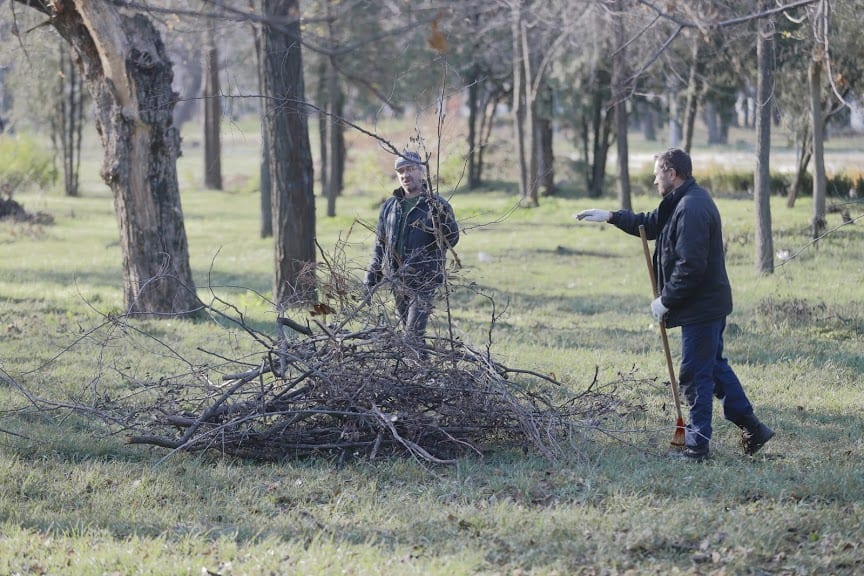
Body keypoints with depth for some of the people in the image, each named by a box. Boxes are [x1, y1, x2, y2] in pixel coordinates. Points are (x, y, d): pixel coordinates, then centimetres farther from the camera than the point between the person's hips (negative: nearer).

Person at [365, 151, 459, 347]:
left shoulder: (437, 205, -3)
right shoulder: (389, 206, 12)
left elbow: (451, 240, -14)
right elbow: (380, 246, 19)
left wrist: (439, 213, -28)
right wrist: (371, 279, 14)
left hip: (424, 281, -6)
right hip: (397, 281, 6)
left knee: (413, 334, -15)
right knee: (409, 331, 11)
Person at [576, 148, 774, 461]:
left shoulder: (691, 209, -23)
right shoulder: (683, 202, 12)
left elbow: (690, 266, -27)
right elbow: (652, 224, 27)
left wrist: (666, 300, -16)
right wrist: (611, 217, 23)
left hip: (700, 306, -11)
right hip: (711, 303, 11)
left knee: (695, 375, -2)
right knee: (715, 366, 20)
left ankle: (697, 445, 5)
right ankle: (752, 428, 24)